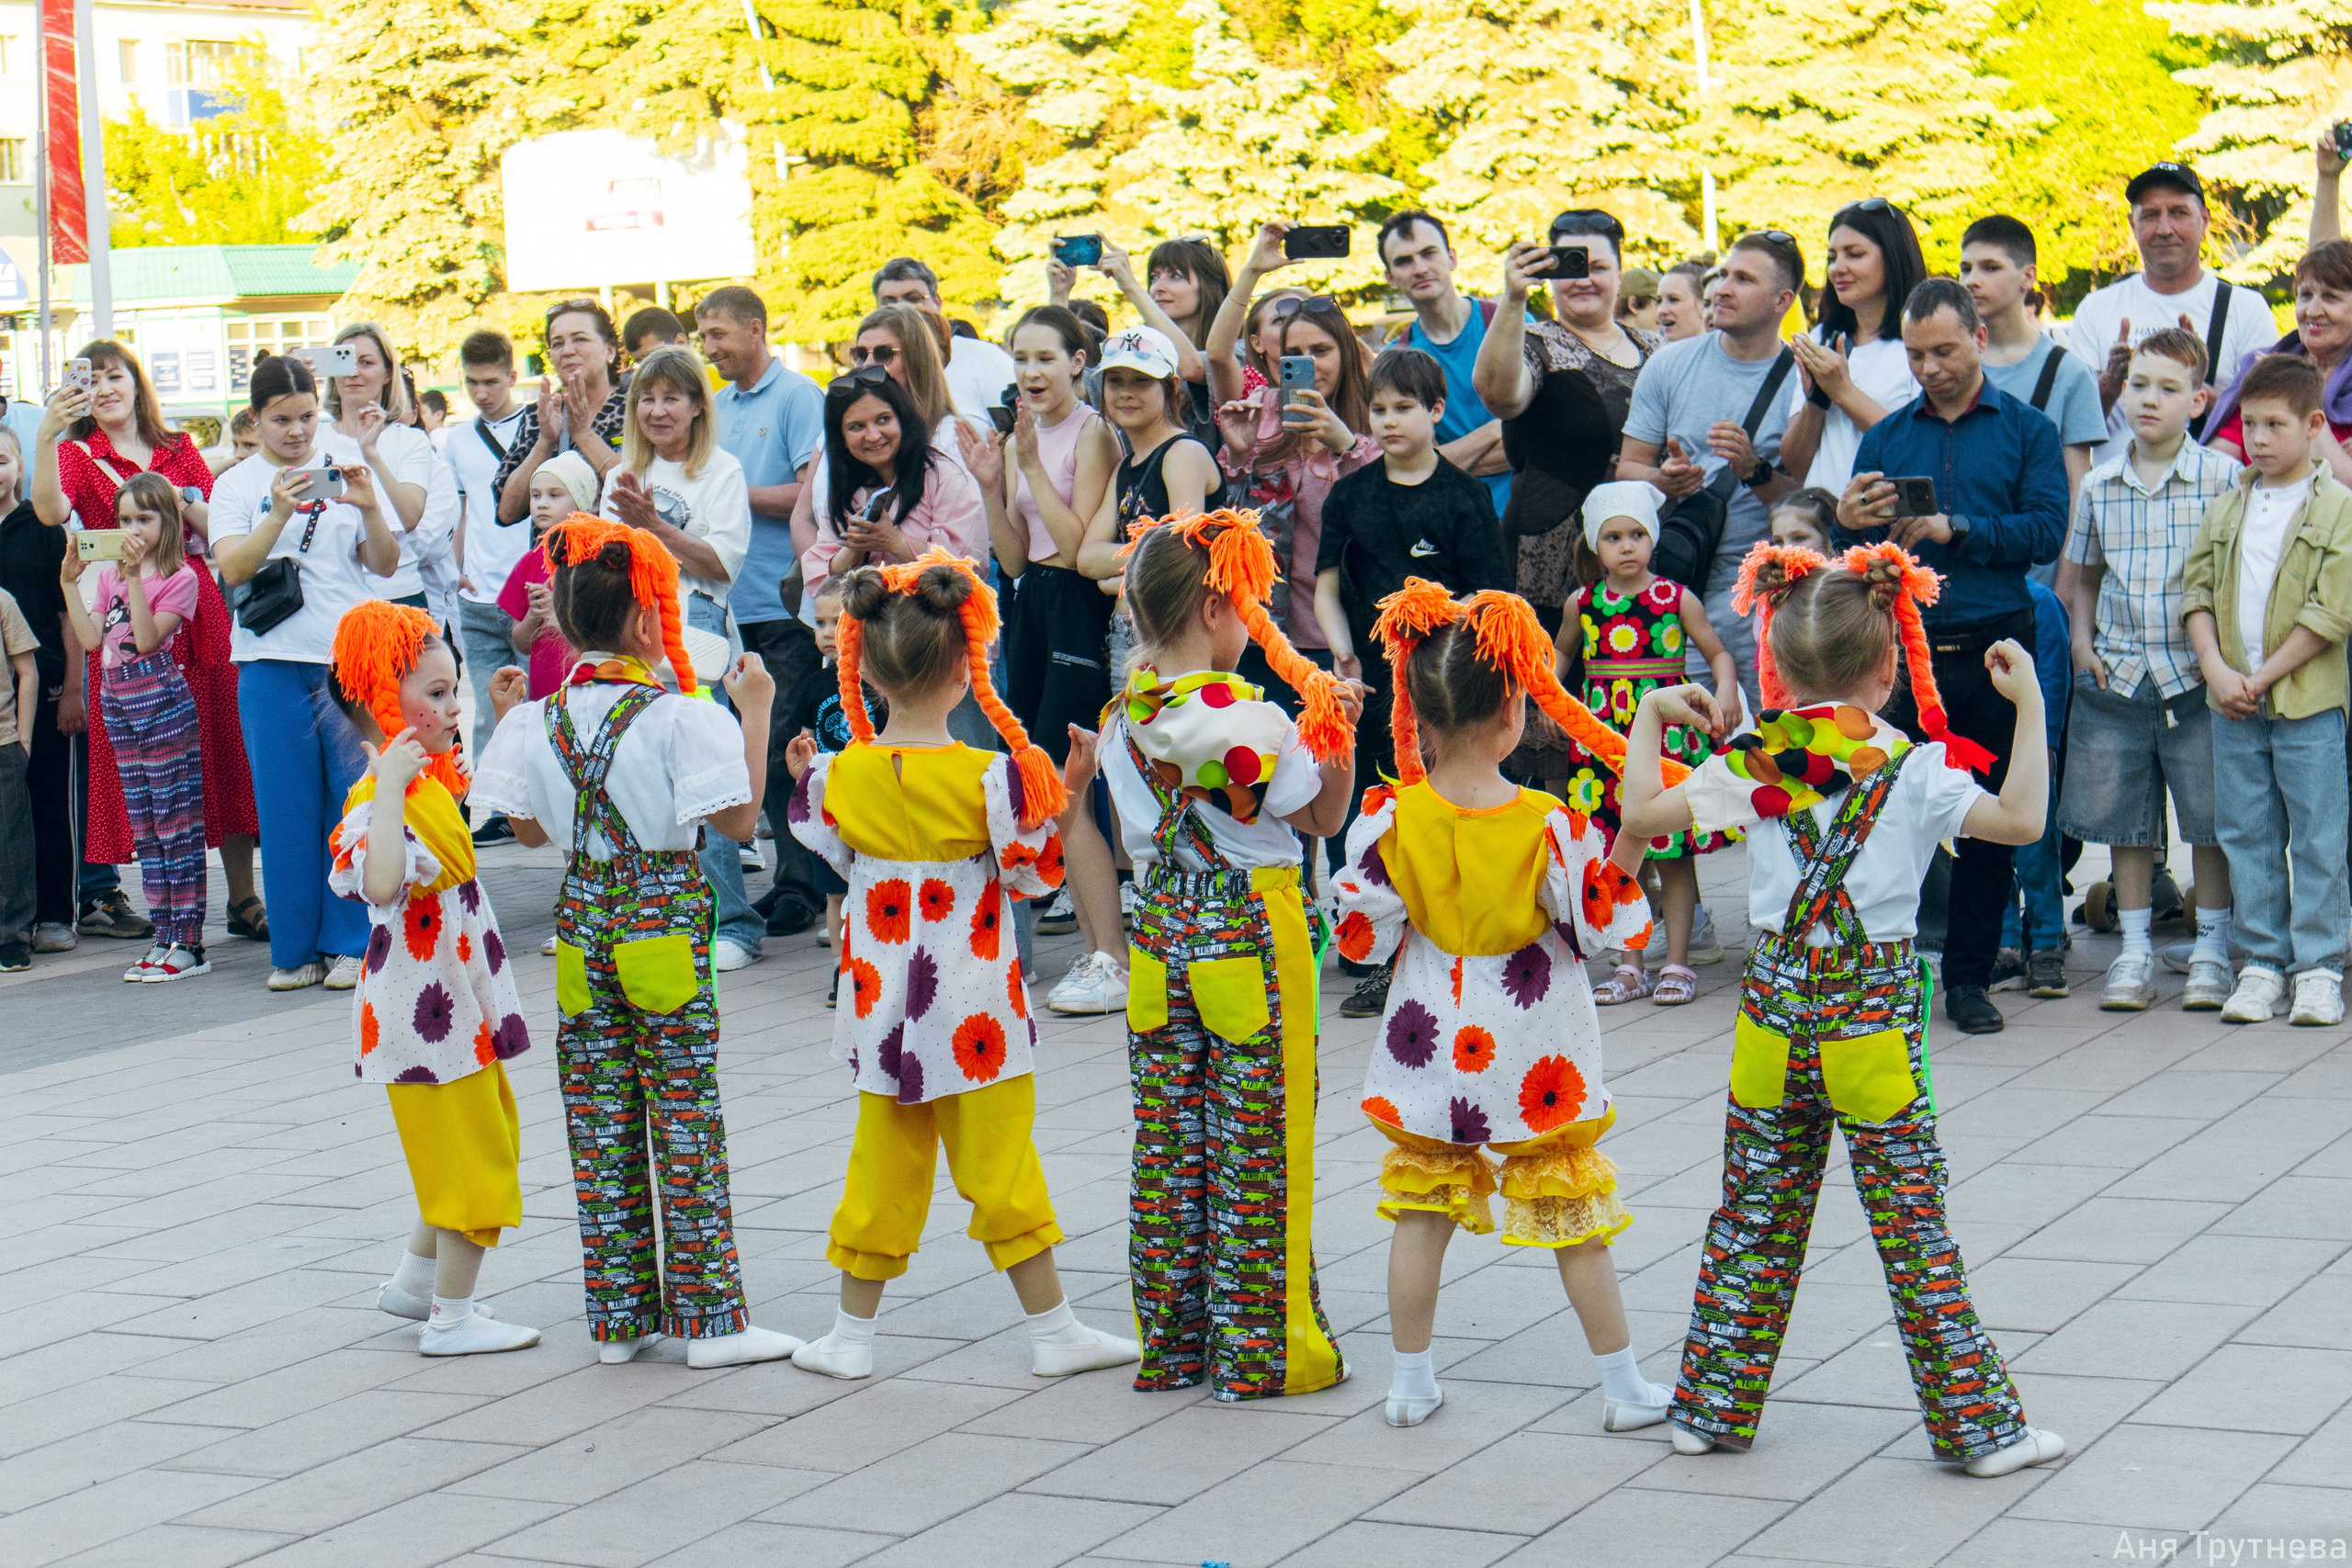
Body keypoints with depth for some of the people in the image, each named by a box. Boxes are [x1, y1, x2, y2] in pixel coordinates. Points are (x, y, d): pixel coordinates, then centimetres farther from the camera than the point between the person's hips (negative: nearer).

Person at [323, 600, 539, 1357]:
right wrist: (390, 786, -41)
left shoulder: (430, 784, 9)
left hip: (459, 1002, 10)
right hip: (428, 1005, -10)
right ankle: (451, 1317, 7)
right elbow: (380, 882, -44)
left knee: (488, 1143, 20)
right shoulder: (375, 801, -23)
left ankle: (417, 1280, 31)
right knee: (472, 1156, -3)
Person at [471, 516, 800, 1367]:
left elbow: (529, 828, 11)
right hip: (665, 922, -4)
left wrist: (509, 723, 20)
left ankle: (619, 1315, 15)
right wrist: (754, 713, -6)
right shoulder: (679, 717, -13)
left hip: (583, 925, 5)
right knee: (686, 1121, 1)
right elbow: (739, 821, -13)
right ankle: (709, 1318, 4)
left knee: (599, 1128, 9)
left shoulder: (540, 721, 1)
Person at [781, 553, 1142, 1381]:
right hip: (973, 1002, -4)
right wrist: (1066, 793, -3)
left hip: (880, 997, 4)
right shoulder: (989, 776, -15)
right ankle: (1053, 1329, 13)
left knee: (884, 1161, 13)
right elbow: (1031, 875, -9)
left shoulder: (841, 774, -4)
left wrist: (802, 784, 23)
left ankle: (852, 1333, 17)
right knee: (1000, 1158, 4)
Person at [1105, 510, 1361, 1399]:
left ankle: (1172, 1341, 17)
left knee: (1167, 1140, 10)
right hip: (1253, 927, -6)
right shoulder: (1251, 718, -17)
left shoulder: (1123, 719, 2)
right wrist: (1337, 734, -2)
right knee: (1256, 1142, 2)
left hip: (1161, 930, 6)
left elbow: (1135, 844, 11)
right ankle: (1260, 1349, 8)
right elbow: (1323, 819, -5)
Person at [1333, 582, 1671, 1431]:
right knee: (1572, 1213, 9)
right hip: (1536, 1059, -2)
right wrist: (1629, 846, -7)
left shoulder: (1390, 819, -12)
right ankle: (1625, 1387, 17)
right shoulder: (1551, 825, -18)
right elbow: (1607, 926, -11)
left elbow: (1363, 937, -6)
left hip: (1431, 1046, 2)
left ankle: (1411, 1381, 20)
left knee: (1422, 1207, 14)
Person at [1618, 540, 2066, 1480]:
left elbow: (1643, 815, 2)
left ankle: (1713, 1407, 20)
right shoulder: (1913, 769, -9)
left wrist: (1650, 717, 16)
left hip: (1777, 1001, 3)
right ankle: (1975, 1421, 8)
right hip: (1876, 1004, -3)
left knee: (1754, 1214, 13)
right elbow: (2021, 820, -14)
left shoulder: (1750, 768, -1)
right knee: (1911, 1224, 2)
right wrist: (2029, 707, -7)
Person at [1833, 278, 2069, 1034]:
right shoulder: (1887, 437, 14)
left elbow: (2047, 530, -6)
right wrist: (1849, 524, -13)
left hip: (1992, 651, -1)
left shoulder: (2026, 431, 7)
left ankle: (1969, 978, 12)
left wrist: (1954, 530, -13)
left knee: (1989, 819, 4)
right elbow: (1852, 555, 9)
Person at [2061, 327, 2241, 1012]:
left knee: (2212, 815, 2)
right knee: (2123, 818, 8)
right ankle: (2134, 951, 18)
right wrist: (2082, 642, 6)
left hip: (2197, 674, -3)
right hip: (2117, 674, 3)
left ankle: (2211, 950, 14)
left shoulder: (2222, 478, -4)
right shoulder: (2098, 486, 7)